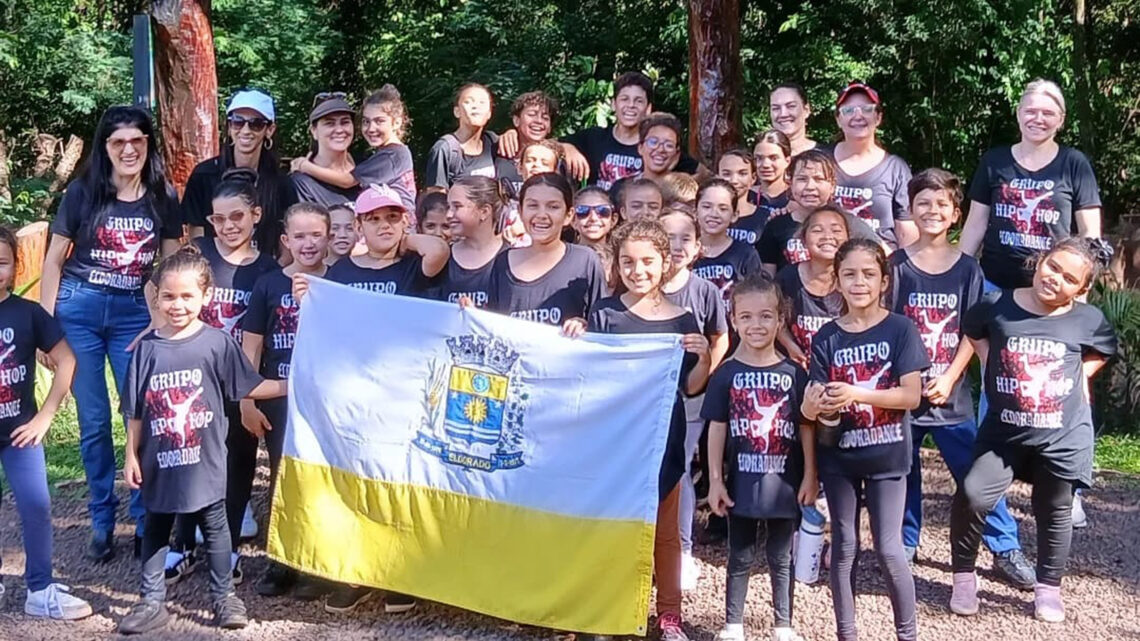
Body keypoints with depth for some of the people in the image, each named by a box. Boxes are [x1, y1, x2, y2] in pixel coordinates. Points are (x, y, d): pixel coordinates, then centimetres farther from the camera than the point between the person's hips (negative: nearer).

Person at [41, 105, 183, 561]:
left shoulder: (163, 198, 2)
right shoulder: (83, 191, -1)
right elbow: (54, 260, 2)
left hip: (135, 314, 1)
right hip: (80, 310, 0)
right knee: (93, 421, 5)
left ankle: (146, 521, 13)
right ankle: (102, 523, 19)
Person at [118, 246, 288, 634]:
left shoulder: (217, 343, -8)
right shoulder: (147, 347, -3)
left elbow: (248, 387, -1)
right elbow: (135, 410, 3)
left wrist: (290, 385, -11)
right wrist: (132, 456, 4)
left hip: (204, 461, -2)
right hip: (159, 461, 2)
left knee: (215, 528, 12)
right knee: (155, 531, 14)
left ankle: (224, 596, 26)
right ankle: (152, 602, 26)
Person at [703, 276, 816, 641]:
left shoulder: (794, 374, -2)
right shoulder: (726, 374, -4)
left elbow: (806, 427, 1)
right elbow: (717, 429, -2)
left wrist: (809, 476, -1)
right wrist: (715, 480, -4)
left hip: (785, 483, 0)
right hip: (741, 483, 0)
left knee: (781, 558, 14)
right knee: (740, 558, 12)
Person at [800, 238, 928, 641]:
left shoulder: (900, 329, -7)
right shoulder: (827, 338, -1)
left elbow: (912, 395, -13)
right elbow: (811, 407, -5)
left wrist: (856, 393, -24)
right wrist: (814, 404, -29)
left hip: (887, 454, -2)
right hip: (838, 456, 3)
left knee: (888, 549, 0)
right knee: (844, 546, 11)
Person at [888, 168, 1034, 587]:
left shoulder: (967, 268, 1)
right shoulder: (897, 265, -1)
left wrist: (949, 378, -10)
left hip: (951, 392, 0)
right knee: (902, 472, 9)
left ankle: (1006, 549, 14)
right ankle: (904, 544, 27)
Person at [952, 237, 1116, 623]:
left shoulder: (1089, 320, -4)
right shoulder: (996, 305, -6)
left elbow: (1105, 350, 19)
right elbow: (971, 330, 16)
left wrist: (1080, 376, 4)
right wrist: (992, 364, 5)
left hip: (1064, 438, 1)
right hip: (1003, 432, -1)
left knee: (1054, 512, 13)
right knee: (972, 496, -15)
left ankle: (1048, 588, 32)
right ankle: (963, 576, 6)